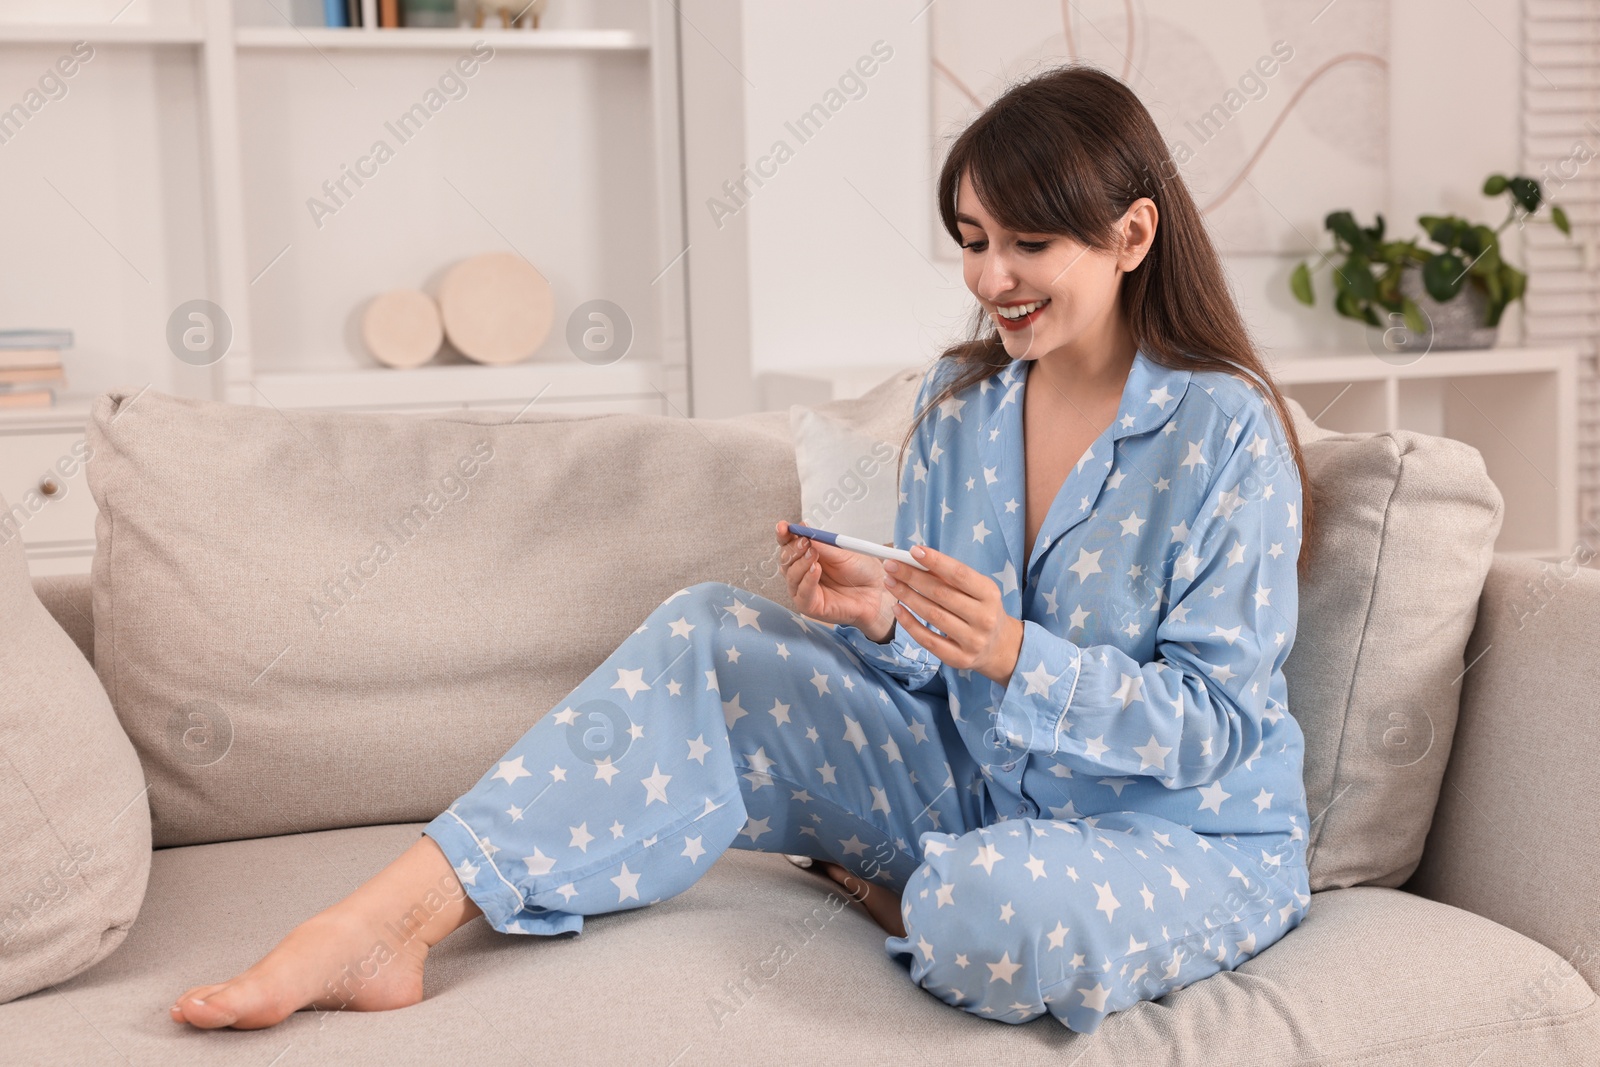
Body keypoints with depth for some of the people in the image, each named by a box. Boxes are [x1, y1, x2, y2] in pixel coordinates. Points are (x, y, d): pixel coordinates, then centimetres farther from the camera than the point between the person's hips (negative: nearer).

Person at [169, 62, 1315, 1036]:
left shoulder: (1224, 429, -15)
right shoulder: (961, 400, 4)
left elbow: (1214, 724, -17)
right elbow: (937, 661, 8)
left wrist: (1017, 653, -30)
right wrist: (877, 613, -16)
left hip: (1192, 834, -5)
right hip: (973, 785, 6)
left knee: (1006, 913, -42)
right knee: (707, 636, -11)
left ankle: (889, 895, -3)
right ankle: (392, 920, -19)